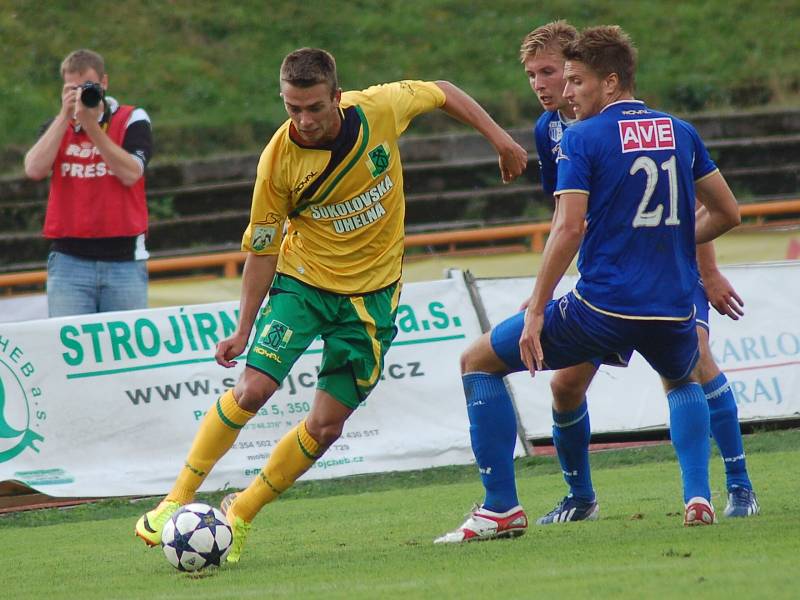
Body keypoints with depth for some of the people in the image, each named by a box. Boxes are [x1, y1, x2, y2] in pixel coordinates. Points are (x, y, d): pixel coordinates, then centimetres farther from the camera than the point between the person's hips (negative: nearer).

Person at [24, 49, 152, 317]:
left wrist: (91, 126, -17)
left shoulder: (132, 120, 4)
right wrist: (66, 115, -9)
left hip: (124, 258, -1)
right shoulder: (57, 126, 13)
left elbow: (130, 174, -12)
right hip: (69, 261, 2)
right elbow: (34, 169, -6)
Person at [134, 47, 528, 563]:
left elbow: (443, 93, 4)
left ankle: (241, 515, 15)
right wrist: (245, 329, -7)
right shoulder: (278, 161, -18)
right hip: (302, 281, -2)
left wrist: (499, 139, 3)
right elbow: (262, 248, -7)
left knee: (326, 426, -1)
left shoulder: (380, 109, -17)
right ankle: (177, 501, -6)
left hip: (372, 292, 2)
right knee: (253, 389, -19)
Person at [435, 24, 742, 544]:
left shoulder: (581, 138, -5)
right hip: (672, 312, 5)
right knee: (683, 381, 39)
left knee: (479, 362, 12)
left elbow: (569, 229, -15)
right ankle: (698, 496, 16)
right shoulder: (680, 132, 11)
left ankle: (502, 508, 6)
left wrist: (536, 312, -12)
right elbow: (727, 213, 17)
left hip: (601, 305, -5)